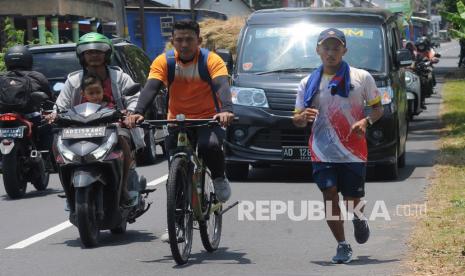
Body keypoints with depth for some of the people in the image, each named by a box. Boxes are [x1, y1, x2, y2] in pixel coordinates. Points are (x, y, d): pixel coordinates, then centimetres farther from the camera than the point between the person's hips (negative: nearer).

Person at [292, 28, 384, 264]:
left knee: (353, 200, 5)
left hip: (354, 152, -1)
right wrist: (303, 117, -13)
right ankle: (342, 246, -3)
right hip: (323, 152, 1)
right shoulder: (308, 83, 7)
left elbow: (378, 108, 9)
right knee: (330, 194, -14)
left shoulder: (361, 78, 2)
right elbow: (297, 119, 11)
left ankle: (357, 218, 43)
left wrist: (366, 121, -13)